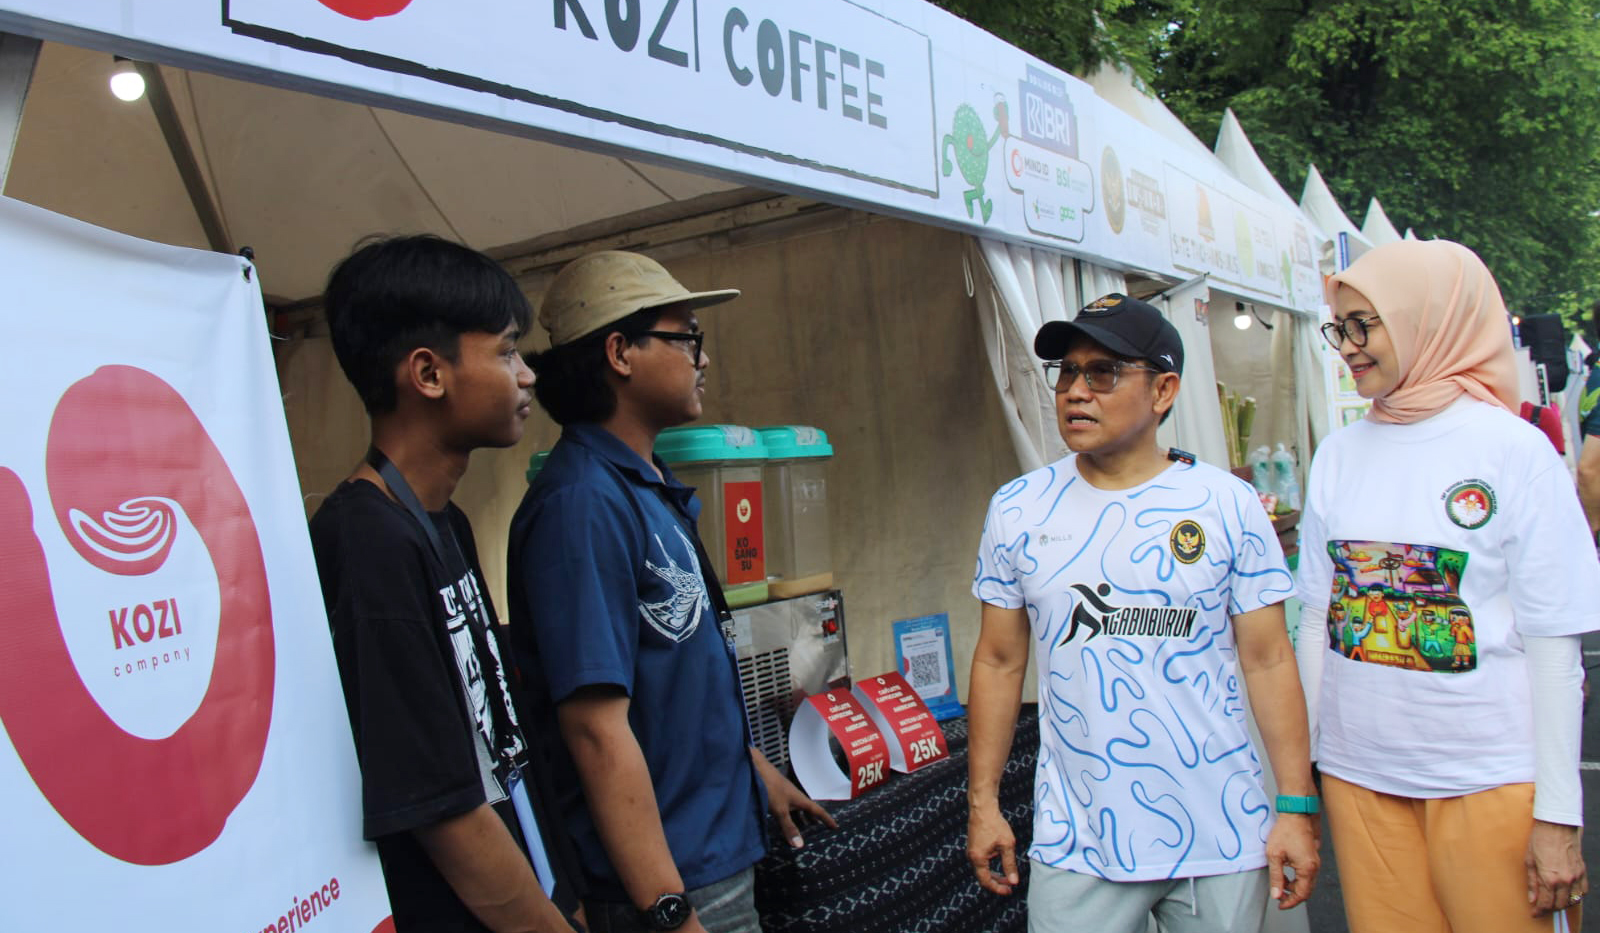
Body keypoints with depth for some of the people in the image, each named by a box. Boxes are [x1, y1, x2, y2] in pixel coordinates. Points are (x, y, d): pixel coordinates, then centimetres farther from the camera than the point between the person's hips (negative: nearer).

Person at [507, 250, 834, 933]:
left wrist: (757, 769, 22)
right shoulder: (583, 503, -23)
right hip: (669, 875, -9)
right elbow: (597, 726, -26)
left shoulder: (650, 487, 7)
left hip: (718, 845, 9)